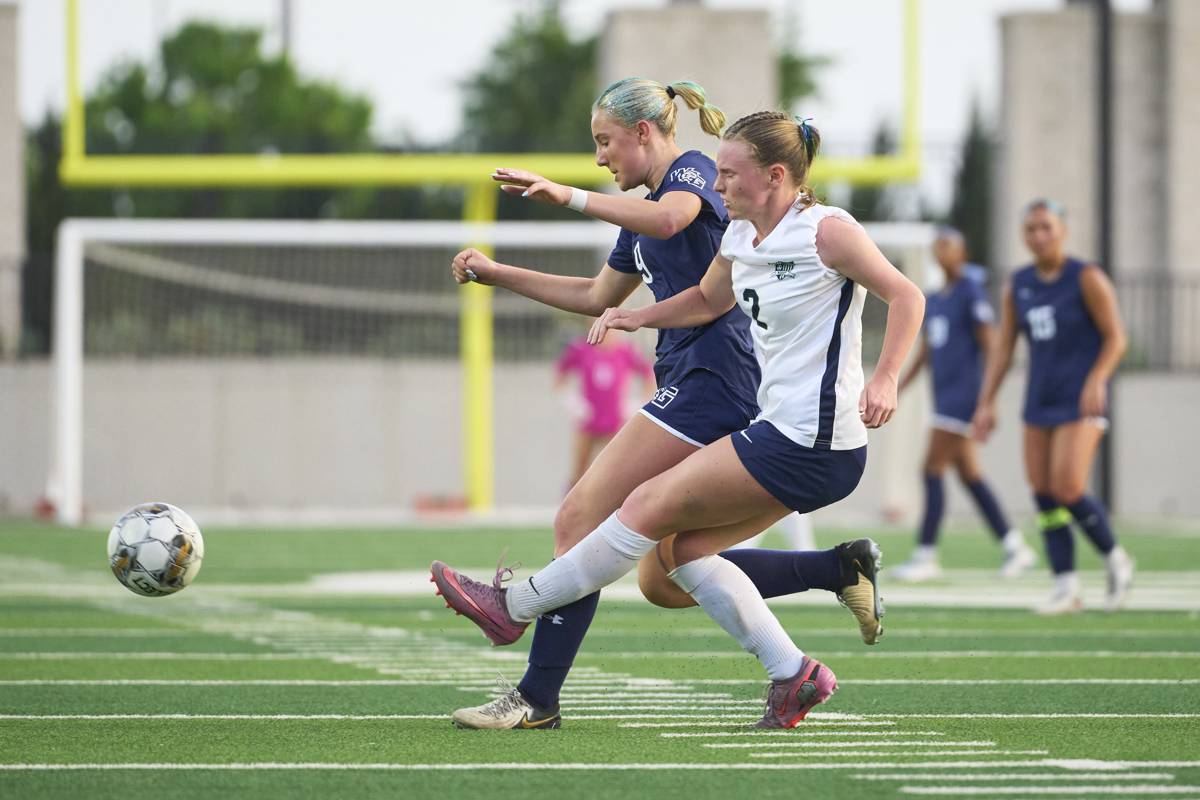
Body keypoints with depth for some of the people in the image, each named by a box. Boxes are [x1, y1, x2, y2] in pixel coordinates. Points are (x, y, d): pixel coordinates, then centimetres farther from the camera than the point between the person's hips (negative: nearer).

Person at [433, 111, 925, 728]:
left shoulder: (826, 231, -14)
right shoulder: (740, 237, 10)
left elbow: (906, 296, -9)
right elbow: (709, 299, 28)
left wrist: (884, 380, -21)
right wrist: (639, 317, 12)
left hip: (808, 445, -9)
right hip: (782, 430, 9)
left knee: (650, 508, -4)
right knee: (679, 547, 10)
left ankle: (515, 606, 7)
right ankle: (793, 674, 8)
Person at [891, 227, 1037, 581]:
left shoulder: (972, 292, -8)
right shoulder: (933, 300, 17)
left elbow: (989, 343, -12)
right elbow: (925, 353, 22)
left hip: (963, 391, -9)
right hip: (944, 393, 9)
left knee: (933, 472, -11)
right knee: (970, 475, 9)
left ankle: (926, 556, -9)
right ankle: (1015, 548, 15)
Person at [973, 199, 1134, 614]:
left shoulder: (1087, 278, -7)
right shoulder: (1019, 285, 9)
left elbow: (1115, 338, -8)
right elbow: (1003, 349, 10)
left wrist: (1096, 380, -23)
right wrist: (986, 403, 4)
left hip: (1081, 402, -6)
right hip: (1040, 401, 6)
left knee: (1068, 490, -17)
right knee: (1044, 496, 0)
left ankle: (1114, 557, 7)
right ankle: (1066, 587, 6)